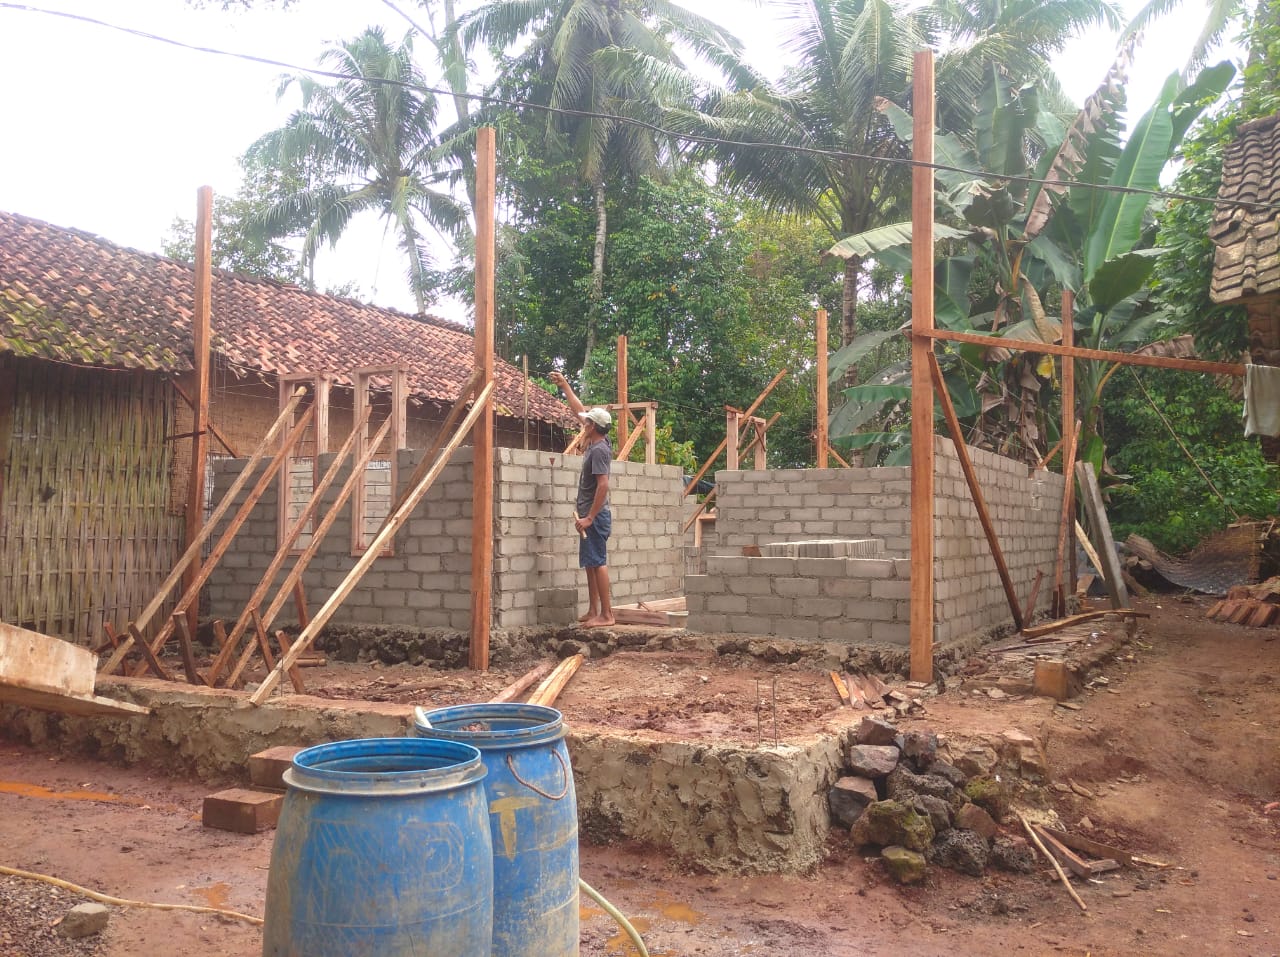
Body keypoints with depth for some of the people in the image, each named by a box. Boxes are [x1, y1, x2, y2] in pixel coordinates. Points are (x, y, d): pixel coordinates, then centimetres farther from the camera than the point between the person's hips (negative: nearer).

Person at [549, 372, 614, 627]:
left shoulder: (599, 450, -16)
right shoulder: (595, 443, 11)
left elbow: (603, 485, -24)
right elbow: (580, 410, 24)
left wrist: (590, 517, -25)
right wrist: (564, 385, 29)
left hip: (595, 516, -10)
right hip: (589, 515, 10)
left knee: (598, 563, -9)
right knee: (590, 564, 11)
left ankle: (606, 614, -8)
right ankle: (593, 611, 16)